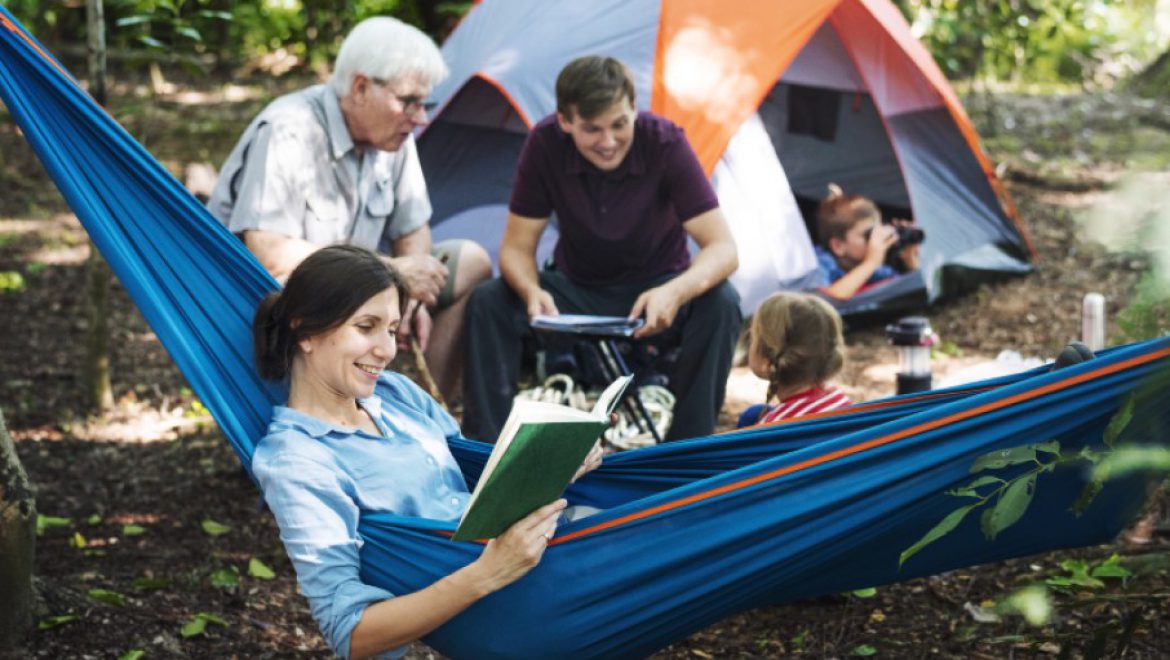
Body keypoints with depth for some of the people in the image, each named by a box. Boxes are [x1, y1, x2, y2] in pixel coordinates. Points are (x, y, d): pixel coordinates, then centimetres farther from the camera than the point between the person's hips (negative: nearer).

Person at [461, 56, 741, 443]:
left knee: (720, 304, -32)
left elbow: (723, 249, -25)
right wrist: (531, 291, -35)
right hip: (576, 291, 2)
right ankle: (484, 445, -15)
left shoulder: (664, 143, -23)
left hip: (652, 294, -1)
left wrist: (676, 292, -47)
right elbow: (516, 247, -11)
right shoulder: (545, 144, -17)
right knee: (487, 302, -24)